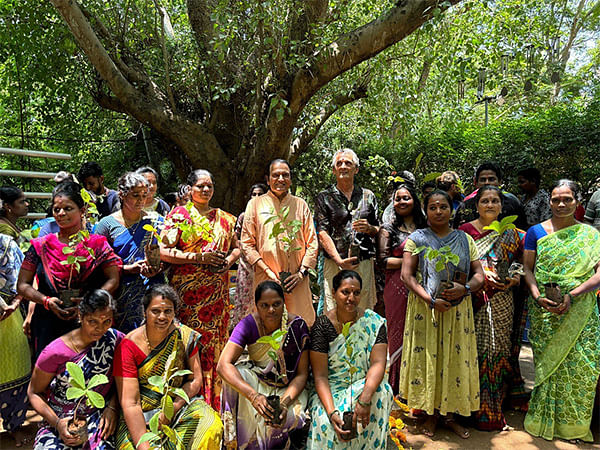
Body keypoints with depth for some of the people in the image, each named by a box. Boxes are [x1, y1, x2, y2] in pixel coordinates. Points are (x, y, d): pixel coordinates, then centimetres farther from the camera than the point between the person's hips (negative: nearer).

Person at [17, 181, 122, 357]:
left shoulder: (97, 244, 4)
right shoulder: (41, 246, 8)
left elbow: (113, 280, -1)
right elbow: (22, 285, 7)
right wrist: (47, 301, -10)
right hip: (48, 327, 1)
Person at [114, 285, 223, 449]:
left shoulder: (185, 336, -4)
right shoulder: (128, 346, -12)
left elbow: (195, 380, -1)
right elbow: (130, 403, -16)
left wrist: (173, 408, -17)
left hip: (179, 404, 2)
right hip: (141, 414, -2)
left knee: (211, 425, -24)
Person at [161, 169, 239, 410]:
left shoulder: (224, 217, 15)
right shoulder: (180, 214, 0)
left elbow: (236, 247, 21)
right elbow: (164, 252, -8)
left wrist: (229, 260, -1)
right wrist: (199, 257, -15)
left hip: (217, 293, 5)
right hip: (188, 291, -4)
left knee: (216, 344, 7)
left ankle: (214, 403, 20)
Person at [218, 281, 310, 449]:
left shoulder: (297, 326, -19)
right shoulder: (249, 324, -18)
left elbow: (302, 374, -13)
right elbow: (223, 365, -28)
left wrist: (285, 402, -32)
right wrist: (253, 395, -42)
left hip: (289, 388, -1)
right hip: (256, 381, 1)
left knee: (285, 419, -32)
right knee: (238, 372, -30)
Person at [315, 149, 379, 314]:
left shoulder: (368, 196, 13)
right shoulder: (324, 198, 5)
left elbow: (378, 231, 17)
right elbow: (322, 234, -3)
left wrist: (369, 228, -7)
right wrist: (340, 261, -14)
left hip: (364, 263, 2)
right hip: (335, 263, -2)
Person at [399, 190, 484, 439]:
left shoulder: (465, 239, 9)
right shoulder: (417, 238, 1)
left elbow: (479, 274, 6)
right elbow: (406, 274, -7)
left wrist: (465, 288, -15)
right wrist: (431, 300, -17)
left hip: (457, 310, 2)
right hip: (425, 308, -2)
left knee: (455, 358, 6)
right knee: (427, 357, 4)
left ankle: (450, 413, 23)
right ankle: (430, 414, 20)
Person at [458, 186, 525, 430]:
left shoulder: (511, 234, 12)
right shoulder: (465, 231, 3)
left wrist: (514, 279, -6)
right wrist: (483, 275, -15)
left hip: (501, 300, 3)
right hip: (473, 299, -2)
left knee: (498, 349, 4)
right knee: (476, 350, -2)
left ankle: (495, 406, 18)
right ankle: (480, 409, 11)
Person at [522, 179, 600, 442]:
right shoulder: (536, 232, 5)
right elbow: (528, 268, 3)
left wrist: (572, 295, -19)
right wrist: (538, 297, -13)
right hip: (544, 310, 0)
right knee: (546, 364, 4)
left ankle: (574, 424, 21)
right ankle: (544, 421, 20)